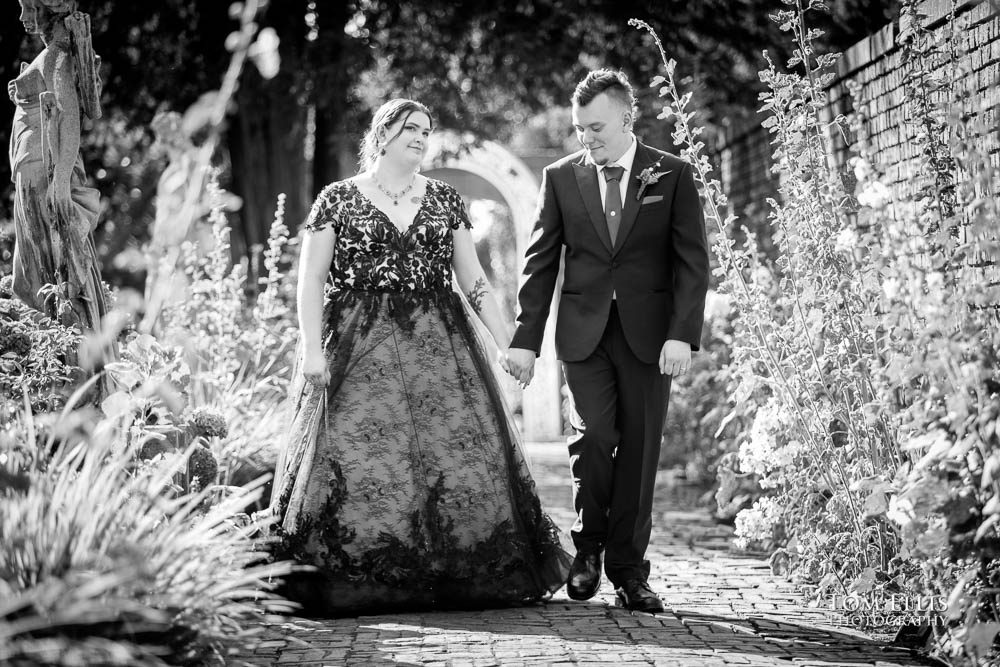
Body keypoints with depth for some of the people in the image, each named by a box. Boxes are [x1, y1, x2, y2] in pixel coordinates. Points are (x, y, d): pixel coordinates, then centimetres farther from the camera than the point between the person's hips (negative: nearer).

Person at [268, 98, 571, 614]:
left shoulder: (445, 200, 13)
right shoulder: (337, 199, 4)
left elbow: (473, 279, 13)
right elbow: (311, 280, 1)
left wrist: (509, 342, 6)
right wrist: (312, 349, -10)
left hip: (438, 342, 3)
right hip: (360, 347, -3)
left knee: (456, 449, -4)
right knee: (355, 453, -10)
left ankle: (449, 576, 3)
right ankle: (351, 580, -2)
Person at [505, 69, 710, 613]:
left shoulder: (672, 176, 3)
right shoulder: (561, 177, 7)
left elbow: (692, 261, -1)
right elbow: (540, 262, 8)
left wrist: (682, 334, -12)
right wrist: (526, 339, 2)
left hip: (650, 335, 0)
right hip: (584, 331, 0)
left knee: (639, 448, 1)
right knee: (594, 434, -15)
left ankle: (628, 568, 10)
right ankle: (588, 547, 5)